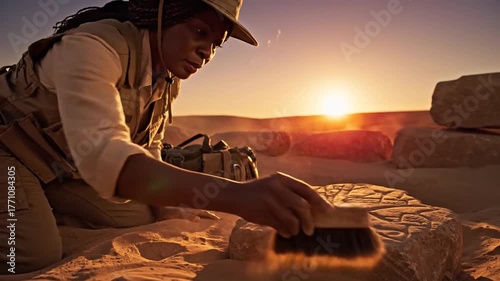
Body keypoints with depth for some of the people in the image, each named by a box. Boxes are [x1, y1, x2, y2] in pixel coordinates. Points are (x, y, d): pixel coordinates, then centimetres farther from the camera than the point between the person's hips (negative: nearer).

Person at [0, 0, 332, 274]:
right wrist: (235, 193, -60)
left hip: (65, 165, 8)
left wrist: (164, 207, -3)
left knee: (140, 218, -1)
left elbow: (148, 145, 6)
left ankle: (41, 212, 17)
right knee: (38, 254, -26)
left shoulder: (170, 78, -7)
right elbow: (101, 152, -49)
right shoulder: (91, 46, -32)